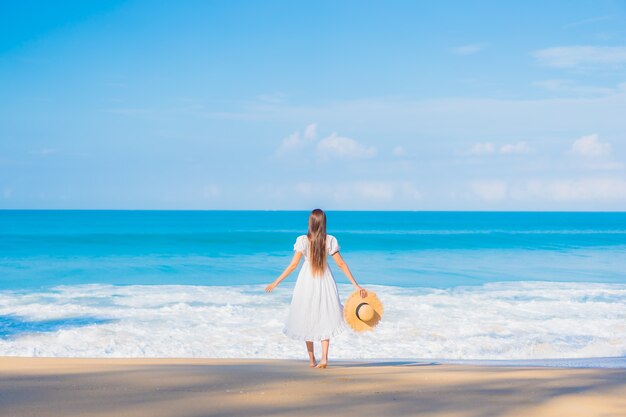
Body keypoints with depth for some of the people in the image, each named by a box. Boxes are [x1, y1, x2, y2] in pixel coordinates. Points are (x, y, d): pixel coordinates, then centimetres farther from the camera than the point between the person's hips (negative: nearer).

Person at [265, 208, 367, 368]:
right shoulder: (330, 240, -6)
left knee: (307, 321, 13)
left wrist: (275, 282, -1)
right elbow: (341, 264, -5)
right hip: (325, 282, 1)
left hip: (307, 282, -1)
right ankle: (324, 358, -6)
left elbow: (293, 265, -9)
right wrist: (356, 285, -1)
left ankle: (312, 360, 17)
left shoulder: (303, 240, -10)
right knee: (325, 320, 10)